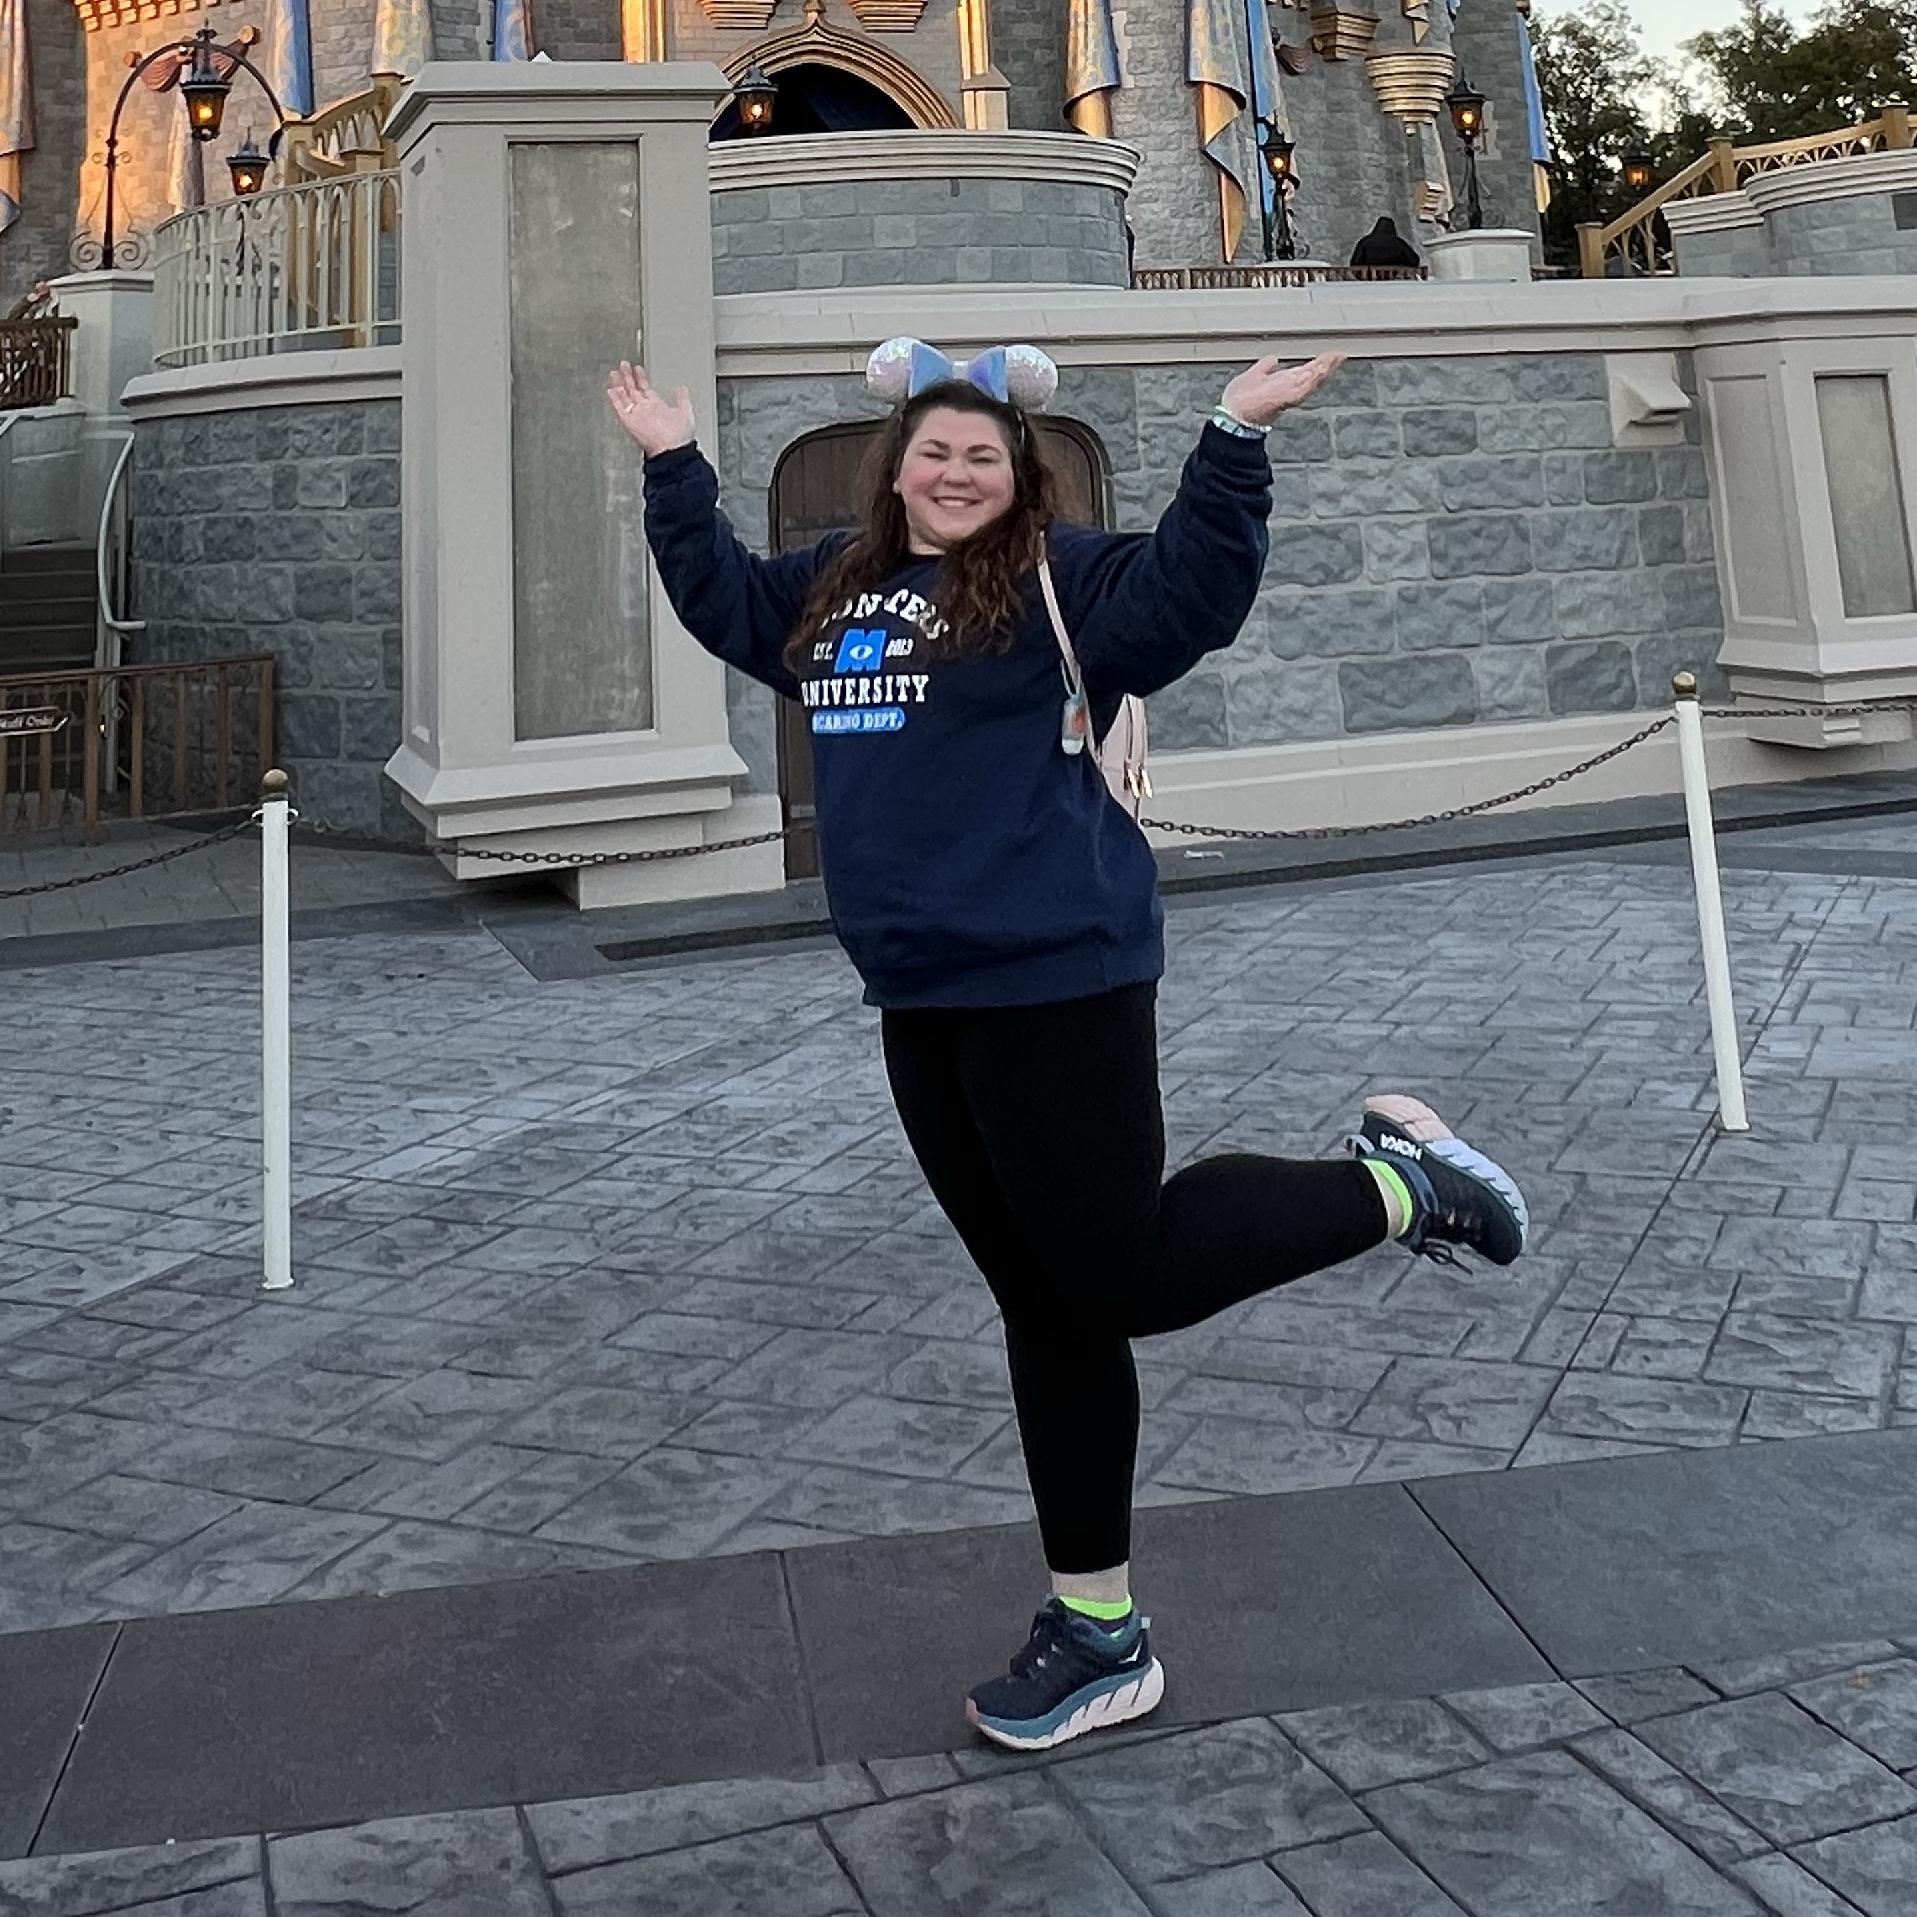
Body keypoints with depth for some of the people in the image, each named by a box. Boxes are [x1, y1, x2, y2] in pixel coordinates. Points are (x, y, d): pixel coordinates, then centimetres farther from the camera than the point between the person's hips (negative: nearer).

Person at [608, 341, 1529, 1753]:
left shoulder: (1057, 581, -2)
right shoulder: (833, 593, 18)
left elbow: (1190, 592, -16)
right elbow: (717, 593, 34)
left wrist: (1236, 439, -23)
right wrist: (677, 465, 32)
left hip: (1059, 982, -6)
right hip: (923, 1003, 7)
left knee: (1119, 1279, -8)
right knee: (1046, 1303, 11)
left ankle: (1394, 1185, 15)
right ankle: (1100, 1633, 22)